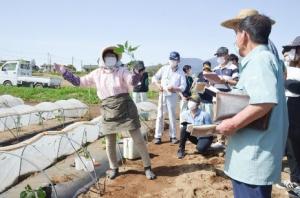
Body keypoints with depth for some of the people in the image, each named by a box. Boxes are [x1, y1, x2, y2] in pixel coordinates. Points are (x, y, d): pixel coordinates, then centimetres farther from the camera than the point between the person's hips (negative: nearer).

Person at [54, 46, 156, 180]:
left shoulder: (122, 71, -3)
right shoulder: (97, 73, 7)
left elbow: (132, 81, -20)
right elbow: (79, 82, 14)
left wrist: (136, 75, -43)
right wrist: (63, 71, 11)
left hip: (126, 109, -3)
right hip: (108, 111, 3)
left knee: (138, 139, 1)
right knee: (110, 143, 11)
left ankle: (147, 167, 17)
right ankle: (114, 168, 34)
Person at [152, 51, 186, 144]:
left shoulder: (180, 73, -2)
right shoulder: (164, 68, 4)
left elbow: (183, 87, -8)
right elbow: (154, 78, 7)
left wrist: (174, 89, -26)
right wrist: (158, 84, -12)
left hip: (172, 96, -1)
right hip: (162, 94, 2)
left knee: (172, 116, 5)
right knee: (160, 115, 1)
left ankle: (173, 136, 14)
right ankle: (157, 136, 5)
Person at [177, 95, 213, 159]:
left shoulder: (204, 114, -21)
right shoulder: (185, 113, -10)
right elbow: (184, 125, 1)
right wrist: (185, 124, -20)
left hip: (205, 136, -4)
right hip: (194, 135, 4)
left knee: (200, 149, -33)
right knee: (184, 128, -25)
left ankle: (204, 145, 6)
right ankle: (181, 150, -12)